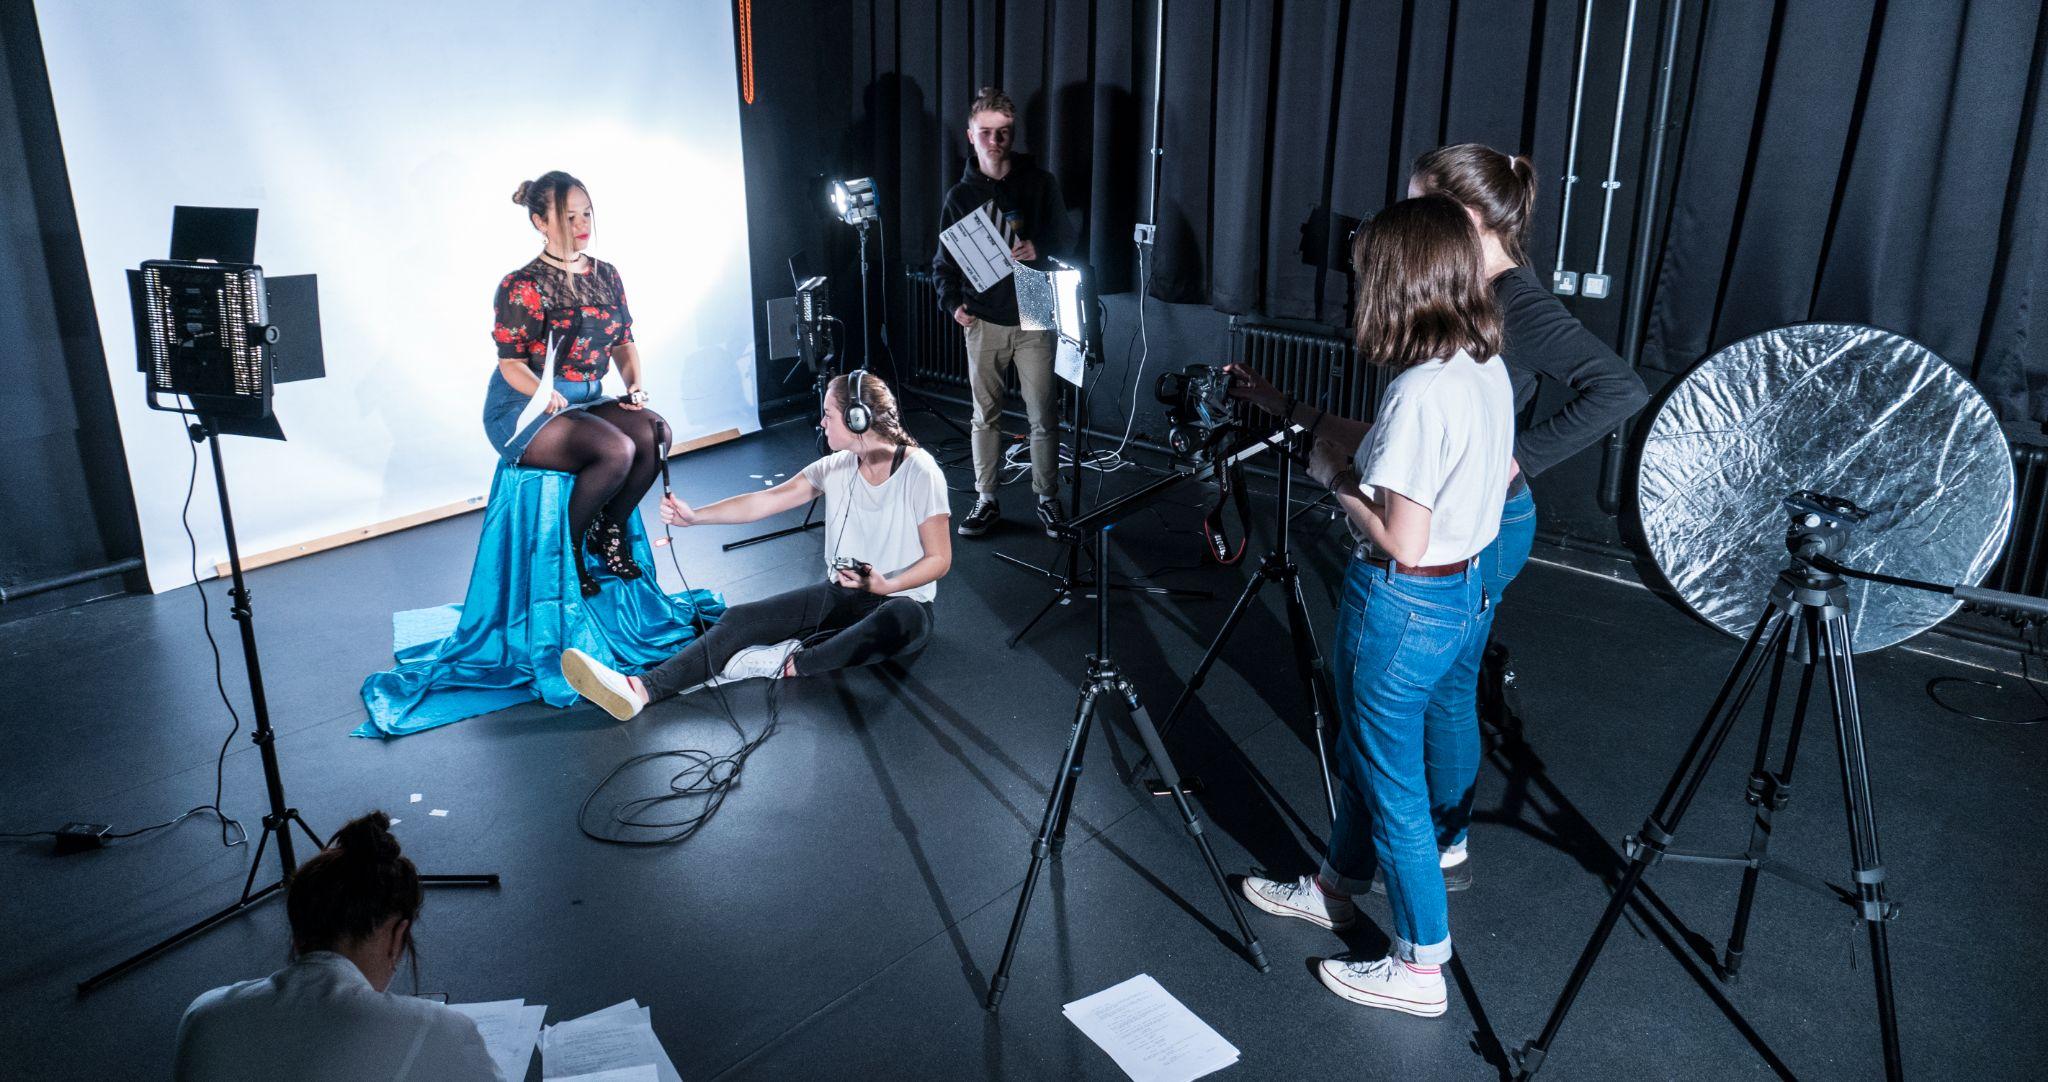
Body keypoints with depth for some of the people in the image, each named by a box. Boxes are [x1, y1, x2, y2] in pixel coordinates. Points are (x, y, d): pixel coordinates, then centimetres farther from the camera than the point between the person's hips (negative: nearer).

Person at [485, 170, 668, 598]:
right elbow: (511, 364, -11)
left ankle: (608, 532, -1)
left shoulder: (606, 275, 9)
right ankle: (566, 550, -9)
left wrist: (634, 386, -4)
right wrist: (544, 394, -29)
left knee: (653, 431, -22)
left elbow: (623, 342, 14)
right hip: (524, 407, -6)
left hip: (586, 399, 6)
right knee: (617, 450, -30)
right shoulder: (522, 286, -10)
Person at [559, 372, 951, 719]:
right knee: (742, 618, -14)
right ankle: (641, 689, -29)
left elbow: (940, 558, -13)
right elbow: (764, 501, 1)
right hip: (841, 592, 5)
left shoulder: (920, 472, -15)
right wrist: (694, 515, -8)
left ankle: (790, 661, -31)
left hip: (899, 597, -5)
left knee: (906, 618, -43)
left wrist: (887, 585, -30)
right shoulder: (836, 467, 3)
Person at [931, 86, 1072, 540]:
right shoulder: (960, 195, 4)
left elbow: (1064, 239, 6)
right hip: (982, 321, 1)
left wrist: (1038, 248, -16)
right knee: (985, 414, 7)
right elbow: (944, 259, 8)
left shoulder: (1039, 183, 1)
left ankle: (1047, 498, 18)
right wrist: (952, 302, -9)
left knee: (1044, 416, 3)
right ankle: (986, 501, 18)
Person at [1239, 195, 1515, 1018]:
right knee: (1364, 752, 26)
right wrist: (1361, 456, 11)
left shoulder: (1418, 392, -26)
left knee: (1391, 783, 8)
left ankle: (1420, 967, 24)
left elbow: (1400, 543, -25)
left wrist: (1338, 479, -10)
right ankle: (1336, 888, 47)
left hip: (1404, 606, -9)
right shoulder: (1490, 368, 1)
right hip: (1467, 591, 9)